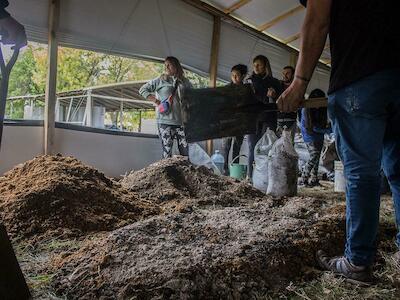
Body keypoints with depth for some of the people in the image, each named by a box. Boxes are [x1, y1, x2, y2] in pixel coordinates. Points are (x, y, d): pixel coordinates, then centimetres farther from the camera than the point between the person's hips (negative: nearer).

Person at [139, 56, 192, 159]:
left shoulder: (185, 82, 12)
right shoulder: (160, 80, 6)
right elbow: (142, 90, 8)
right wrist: (156, 101, -2)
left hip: (182, 121, 2)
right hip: (165, 121, -2)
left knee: (186, 152, 1)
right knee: (167, 152, -1)